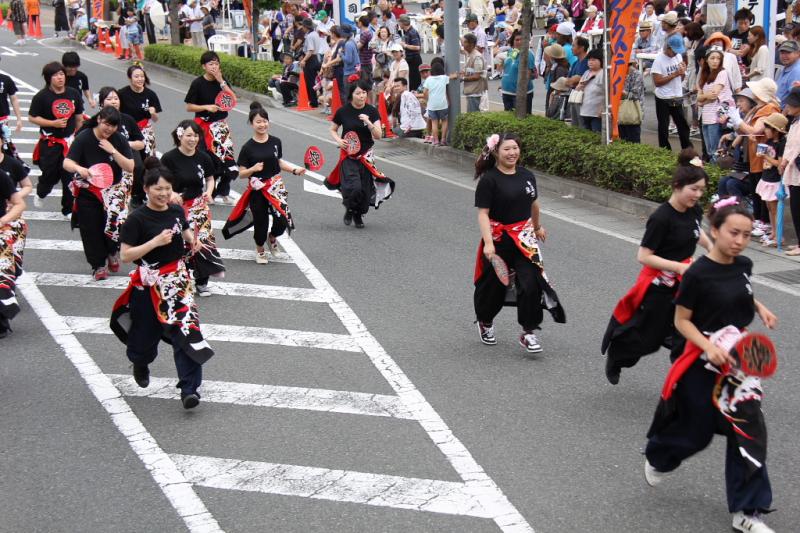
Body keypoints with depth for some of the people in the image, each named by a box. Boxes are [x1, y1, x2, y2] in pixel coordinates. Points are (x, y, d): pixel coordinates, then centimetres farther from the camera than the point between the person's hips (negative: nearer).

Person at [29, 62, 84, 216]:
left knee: (69, 176, 3)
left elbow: (79, 116, 12)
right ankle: (40, 194, 41)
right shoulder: (42, 96, -11)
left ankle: (68, 209, 15)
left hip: (69, 141, 3)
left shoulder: (74, 94, 1)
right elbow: (32, 118, -8)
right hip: (50, 143, -3)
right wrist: (53, 123, -18)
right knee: (50, 174, 6)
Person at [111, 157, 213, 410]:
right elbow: (126, 255, -15)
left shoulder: (176, 211, 2)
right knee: (147, 332, 13)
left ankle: (189, 388, -10)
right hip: (150, 283, -3)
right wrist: (155, 242, -24)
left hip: (178, 278, 3)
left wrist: (192, 240, 0)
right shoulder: (137, 218, -14)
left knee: (186, 329, -11)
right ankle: (140, 364, 50)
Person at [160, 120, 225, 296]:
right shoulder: (169, 158, -9)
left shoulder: (203, 157, 2)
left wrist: (209, 192, -3)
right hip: (176, 208, -3)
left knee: (202, 241, -1)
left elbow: (210, 178, 15)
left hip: (199, 207, 3)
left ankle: (201, 281, 12)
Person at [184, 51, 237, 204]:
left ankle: (223, 192, 14)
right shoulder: (198, 83, -8)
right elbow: (189, 107, -6)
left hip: (221, 124, 4)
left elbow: (233, 100, -7)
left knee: (226, 156, -1)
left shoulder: (222, 80, 4)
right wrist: (206, 107, -19)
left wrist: (221, 82, -13)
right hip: (204, 125, -4)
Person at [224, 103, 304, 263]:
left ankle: (272, 237, 30)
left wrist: (295, 170, 4)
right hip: (257, 190, -2)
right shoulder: (248, 147, -9)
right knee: (260, 222, 6)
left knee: (282, 220, -6)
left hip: (276, 187, 2)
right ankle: (260, 250, 34)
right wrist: (253, 169, -24)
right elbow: (241, 174, -6)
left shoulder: (275, 142, 0)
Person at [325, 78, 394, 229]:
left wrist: (368, 123, -23)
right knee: (354, 187, -18)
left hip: (366, 155, 2)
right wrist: (339, 140, -9)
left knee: (365, 190, 5)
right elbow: (333, 130, 10)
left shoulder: (371, 111, -3)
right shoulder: (343, 111, -5)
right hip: (348, 156, -2)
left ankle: (358, 215, 32)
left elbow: (378, 135, -7)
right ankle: (349, 210, 13)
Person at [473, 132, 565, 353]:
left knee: (531, 282, -11)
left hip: (525, 238, 4)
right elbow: (483, 213, -16)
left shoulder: (527, 175, 5)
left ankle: (529, 333, -2)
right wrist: (488, 243, -26)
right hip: (499, 239, -3)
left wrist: (538, 227, 35)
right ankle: (485, 323, 39)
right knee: (494, 285, 11)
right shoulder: (489, 179, -11)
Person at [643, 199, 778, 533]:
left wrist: (759, 307, 3)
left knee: (748, 430, -1)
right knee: (697, 430, 9)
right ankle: (657, 457, 44)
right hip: (700, 364, -5)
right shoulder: (697, 274, -20)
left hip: (736, 360, 5)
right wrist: (709, 347, -25)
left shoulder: (743, 266, -1)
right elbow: (682, 320, -13)